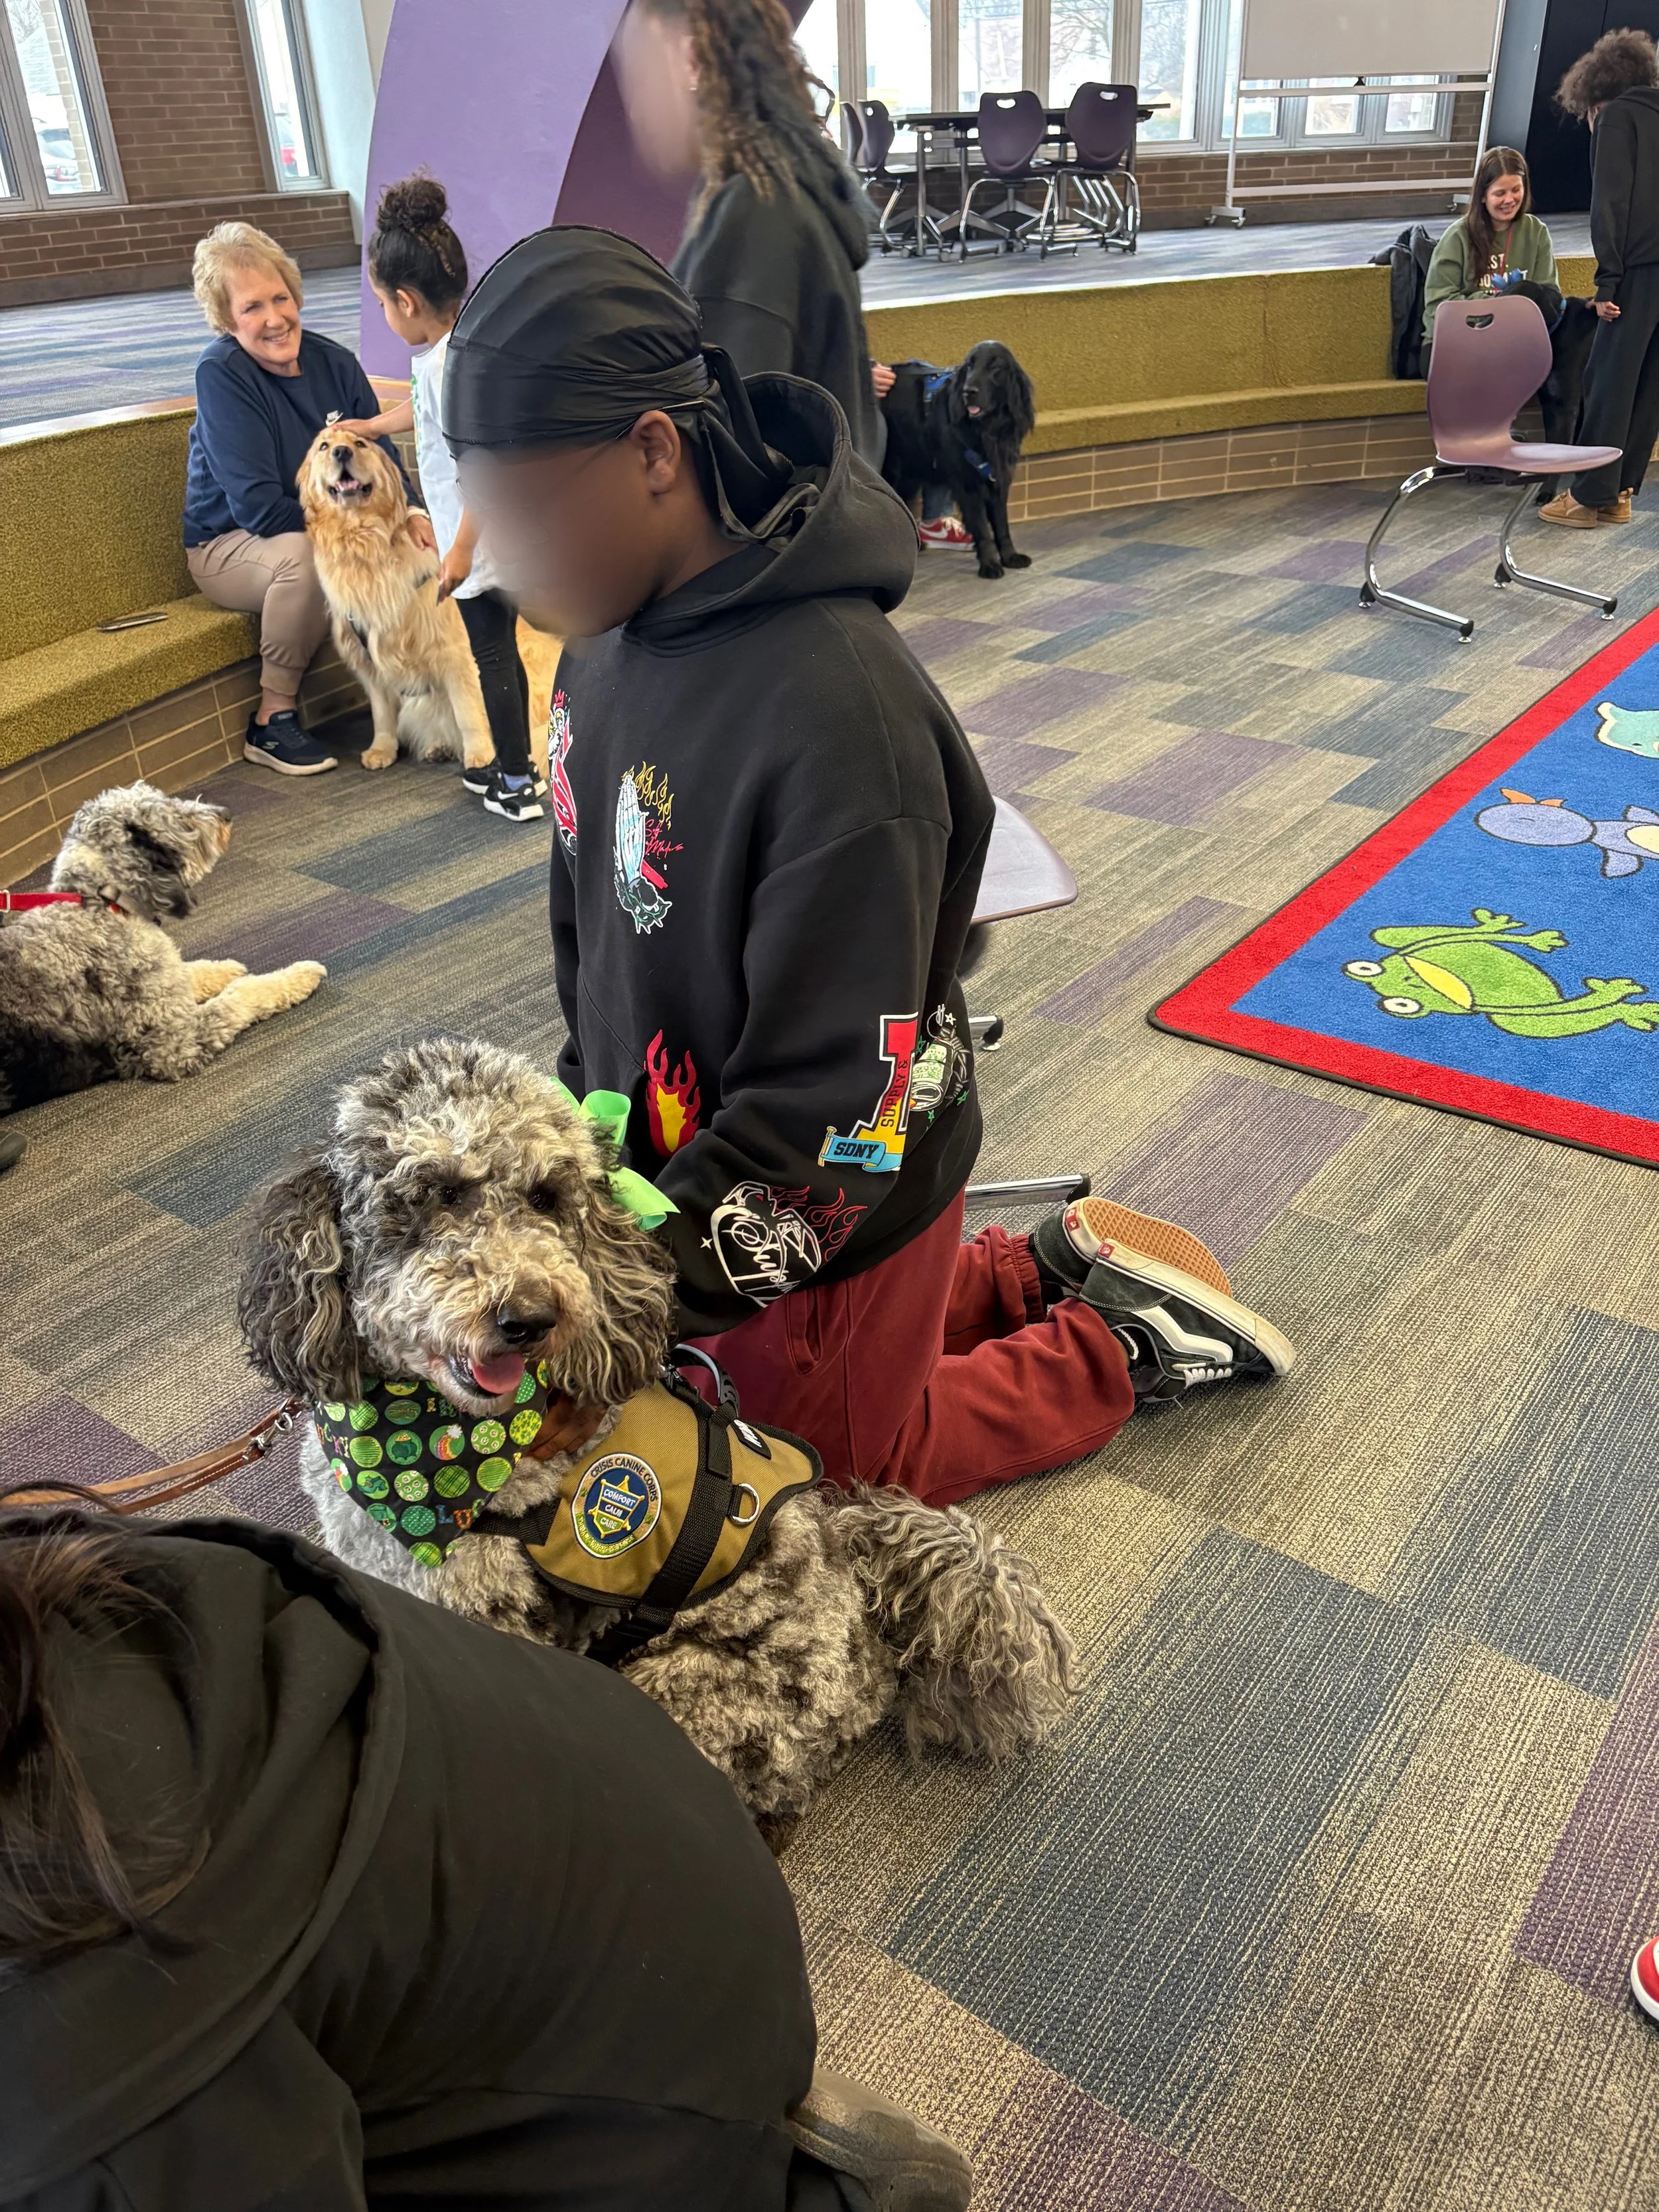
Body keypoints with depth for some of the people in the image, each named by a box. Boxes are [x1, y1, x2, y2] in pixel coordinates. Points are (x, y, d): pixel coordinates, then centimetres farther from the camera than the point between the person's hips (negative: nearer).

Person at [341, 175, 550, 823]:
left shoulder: (450, 365, -21)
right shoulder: (460, 346, 10)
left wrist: (460, 551, -25)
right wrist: (369, 426, 44)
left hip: (483, 543, -10)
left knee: (492, 656, 1)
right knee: (500, 651, 17)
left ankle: (516, 785, 10)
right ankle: (514, 767, 29)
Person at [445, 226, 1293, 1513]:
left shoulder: (838, 718, -34)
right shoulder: (613, 633, -7)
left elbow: (830, 1113, -31)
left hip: (836, 1204, -8)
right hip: (684, 1158, 8)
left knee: (825, 1478, 16)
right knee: (729, 1384, 28)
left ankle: (1120, 1348, 29)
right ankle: (1053, 1276, 34)